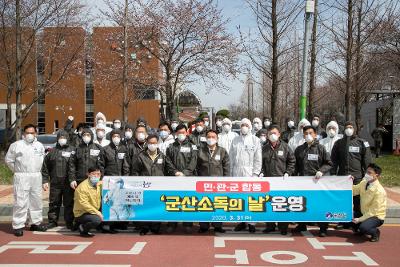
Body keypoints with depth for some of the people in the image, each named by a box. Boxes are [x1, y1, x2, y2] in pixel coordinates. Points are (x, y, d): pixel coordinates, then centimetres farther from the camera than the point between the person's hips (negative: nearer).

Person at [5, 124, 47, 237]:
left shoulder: (40, 146, 10)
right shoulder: (16, 145, -2)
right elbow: (9, 160, 4)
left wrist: (37, 171, 11)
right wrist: (18, 171, 4)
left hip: (36, 177, 5)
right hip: (21, 177, -4)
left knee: (36, 201, 11)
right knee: (20, 202, -7)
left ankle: (36, 223, 23)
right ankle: (18, 226, -1)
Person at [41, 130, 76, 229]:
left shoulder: (73, 150, 5)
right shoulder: (52, 152, 10)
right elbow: (45, 167, 10)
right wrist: (45, 180, 2)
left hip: (68, 183, -2)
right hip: (55, 183, 2)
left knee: (69, 203, 4)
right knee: (54, 203, 8)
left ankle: (69, 222, 13)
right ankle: (52, 221, 19)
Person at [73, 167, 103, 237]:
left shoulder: (99, 184, 3)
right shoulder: (82, 187, -20)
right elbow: (84, 204, -24)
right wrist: (97, 212, -26)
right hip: (81, 214, -8)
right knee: (97, 219, -32)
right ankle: (82, 228, -5)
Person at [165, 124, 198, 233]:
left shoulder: (192, 147, 11)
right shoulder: (171, 147, 15)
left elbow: (193, 162, 0)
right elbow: (168, 162, 7)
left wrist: (184, 173, -12)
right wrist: (175, 172, -9)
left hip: (188, 177, -1)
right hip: (174, 178, 1)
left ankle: (187, 224, 5)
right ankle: (172, 224, 8)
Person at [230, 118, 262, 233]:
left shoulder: (255, 140, 5)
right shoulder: (235, 140, 14)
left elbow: (258, 158, 1)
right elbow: (231, 157, 13)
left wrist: (256, 173, -6)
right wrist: (231, 172, 5)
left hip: (250, 173, -3)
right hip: (237, 173, 3)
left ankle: (251, 222, 1)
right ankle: (241, 221, 11)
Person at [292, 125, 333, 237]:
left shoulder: (320, 148, 2)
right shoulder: (299, 149, 12)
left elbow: (329, 163, 3)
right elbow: (295, 165, 16)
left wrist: (321, 171, -12)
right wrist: (295, 175, 3)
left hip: (317, 181, -3)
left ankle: (323, 228, 9)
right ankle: (301, 225, 23)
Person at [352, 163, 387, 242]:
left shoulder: (379, 191, -25)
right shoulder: (363, 183, -4)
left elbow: (373, 211, -22)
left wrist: (360, 219, -23)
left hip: (376, 216, -7)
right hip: (364, 213, 7)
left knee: (363, 228, -33)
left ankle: (375, 232, 0)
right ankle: (358, 228, 19)